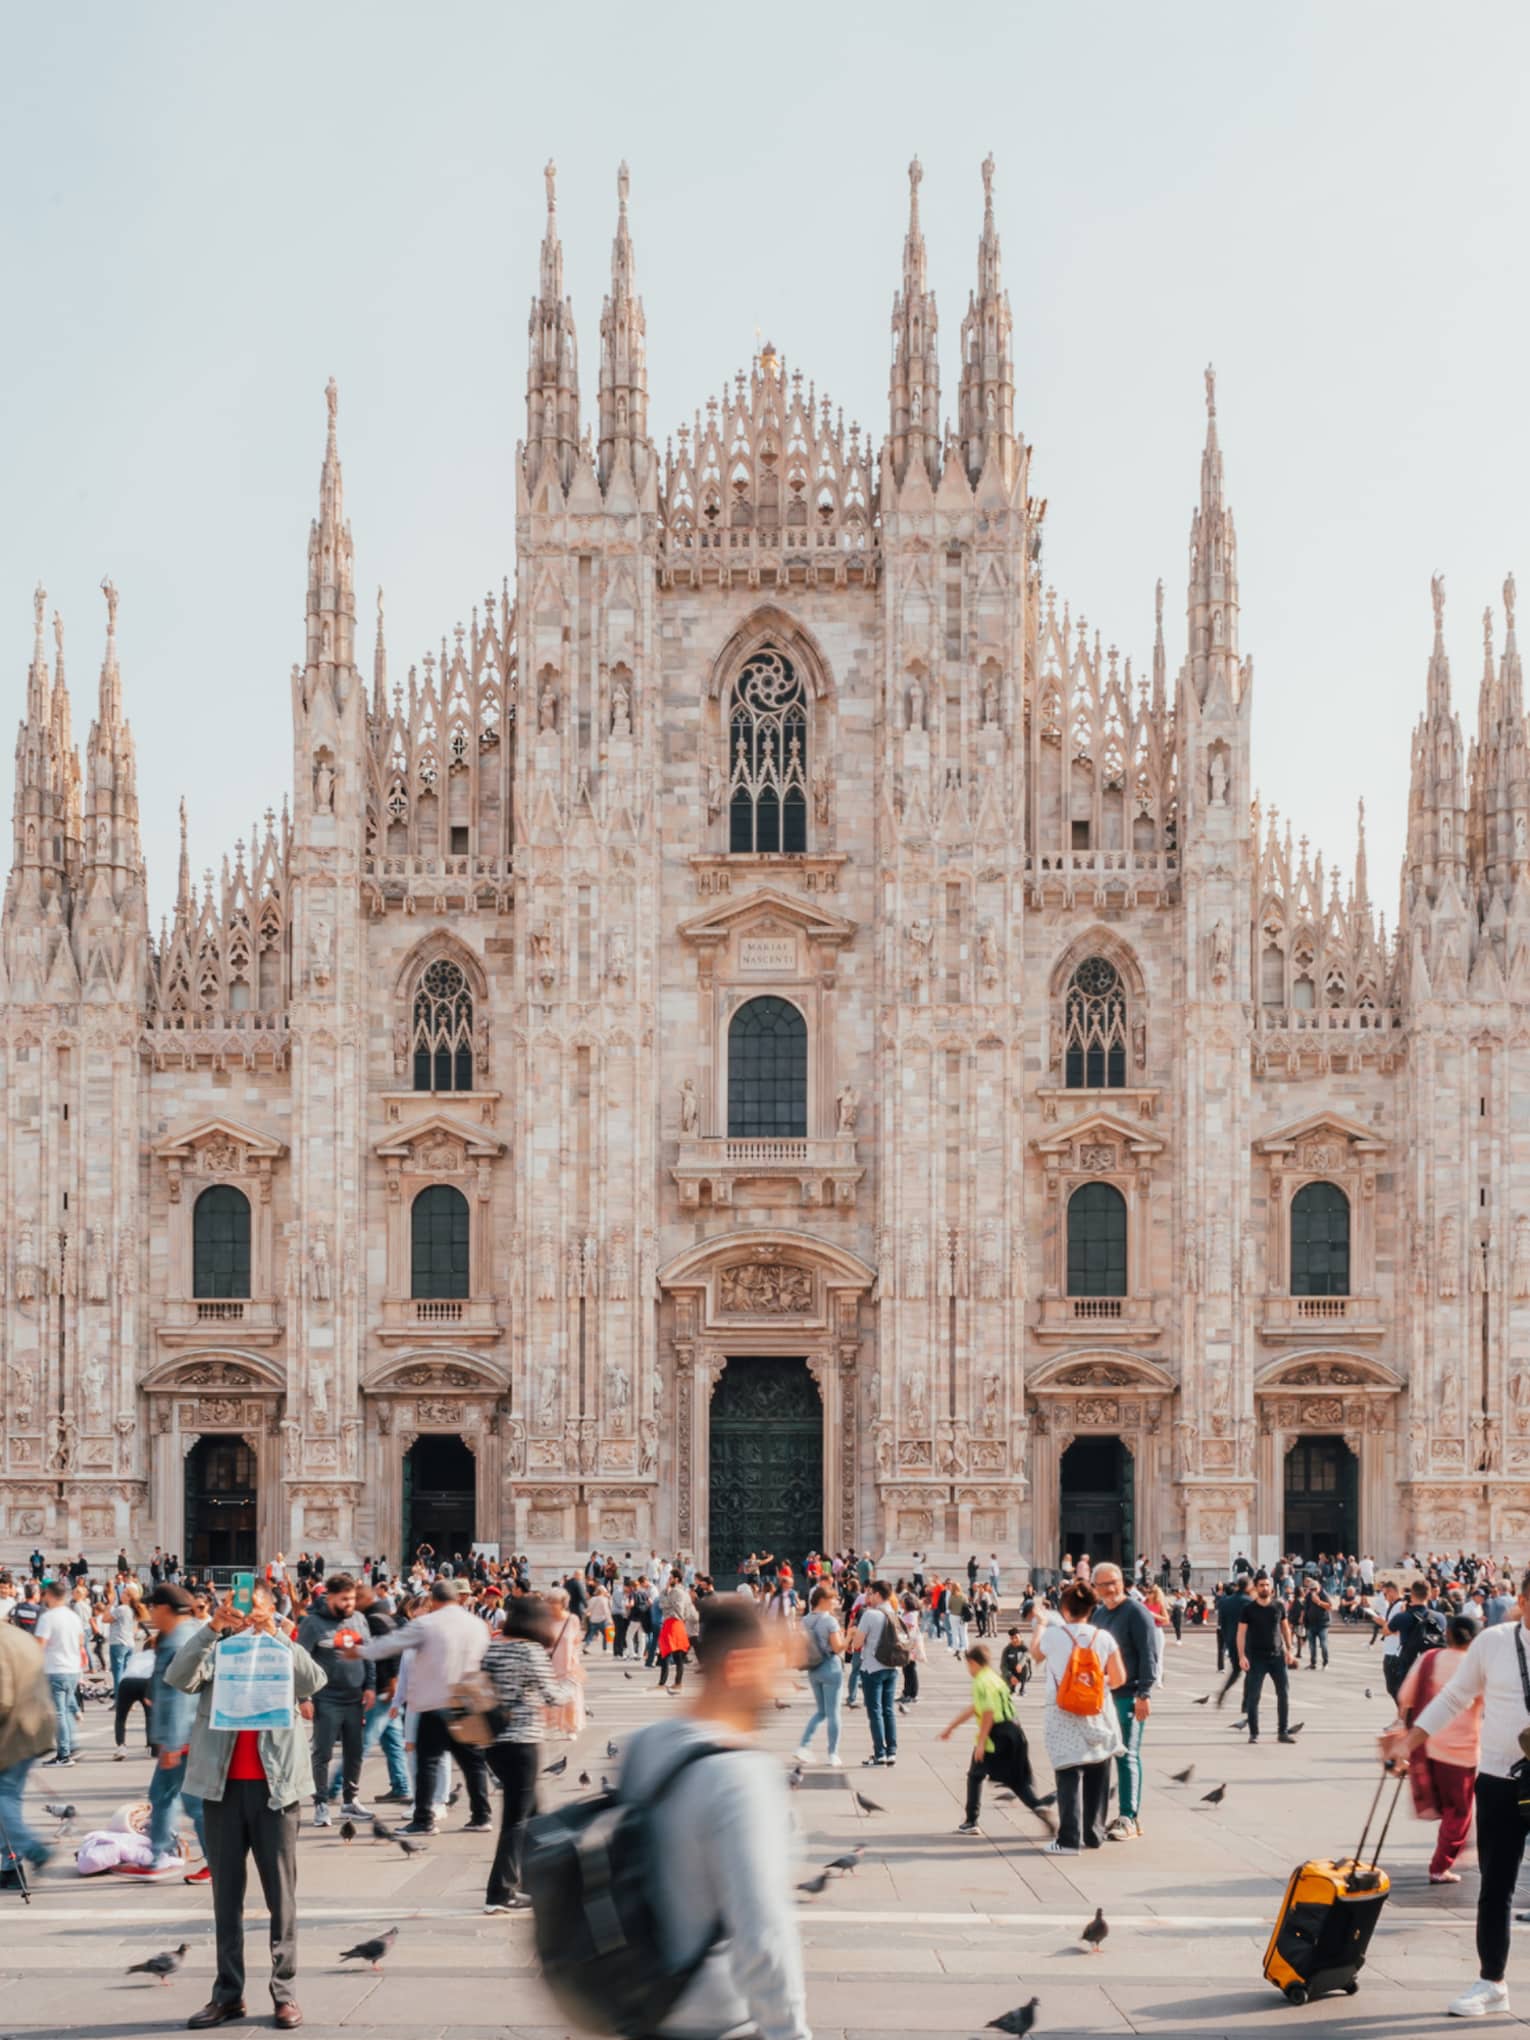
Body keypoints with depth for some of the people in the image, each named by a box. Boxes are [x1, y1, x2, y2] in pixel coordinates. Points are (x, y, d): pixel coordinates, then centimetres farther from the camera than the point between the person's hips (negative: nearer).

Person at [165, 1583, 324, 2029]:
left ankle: (284, 1992, 7)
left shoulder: (284, 1652, 4)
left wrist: (273, 1634, -29)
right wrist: (211, 1628, -27)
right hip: (222, 1785, 1)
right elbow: (178, 1677, -14)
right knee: (226, 1892, 7)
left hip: (274, 1786, -1)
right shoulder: (215, 1653, 6)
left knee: (281, 1892, 2)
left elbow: (313, 1682, -16)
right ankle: (228, 1992, 12)